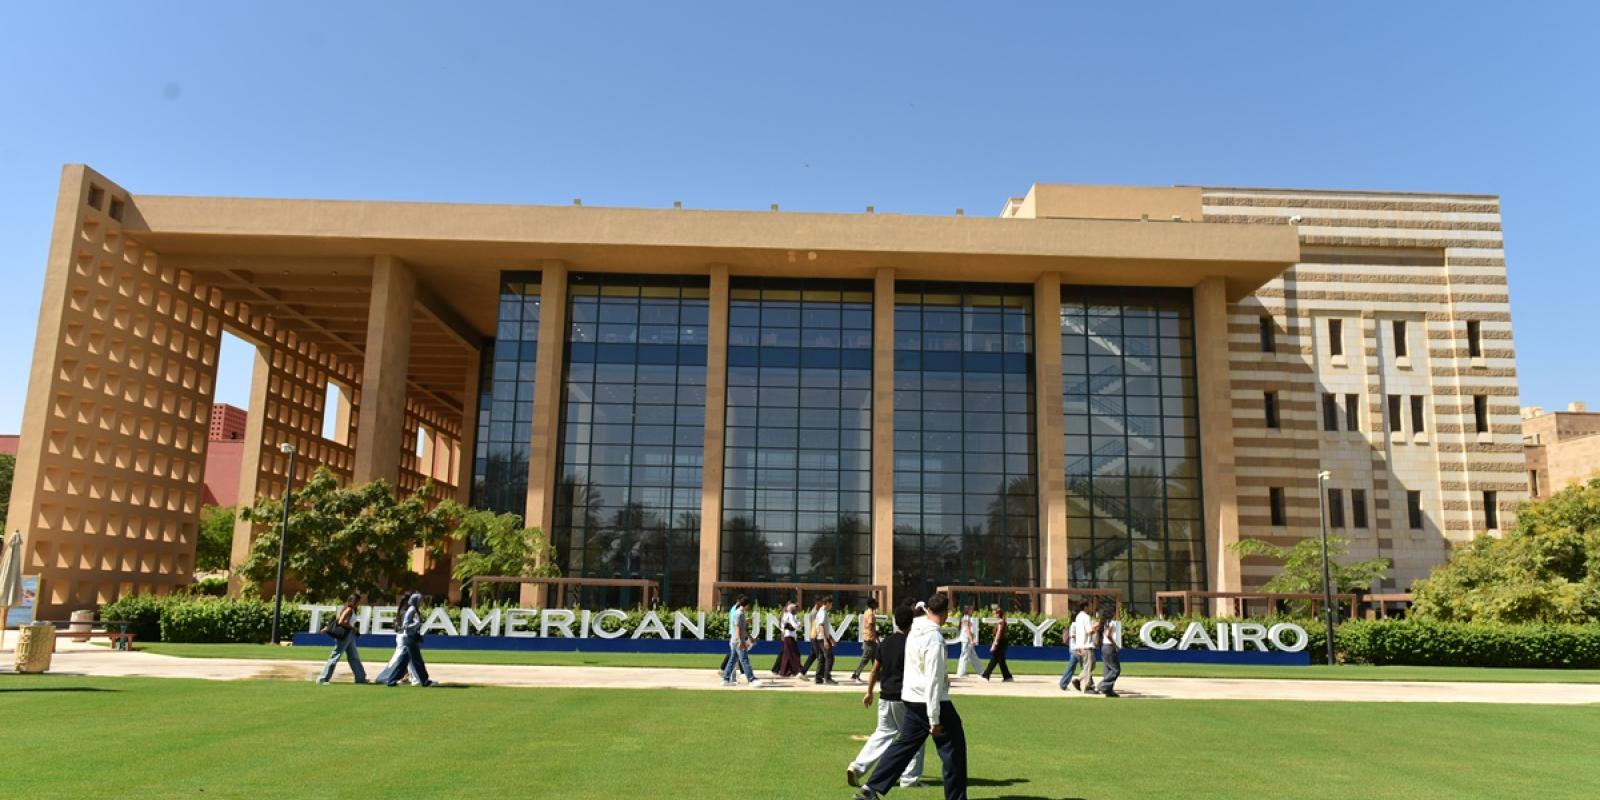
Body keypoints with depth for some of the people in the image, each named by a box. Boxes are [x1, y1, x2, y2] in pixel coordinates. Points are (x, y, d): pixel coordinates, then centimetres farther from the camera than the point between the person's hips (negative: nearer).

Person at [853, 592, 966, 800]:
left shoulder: (915, 631, 4)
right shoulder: (935, 639, -22)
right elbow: (933, 681, -23)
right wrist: (934, 719, -20)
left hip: (912, 699, 8)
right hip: (931, 701, -8)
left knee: (905, 744, 15)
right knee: (953, 747, 5)